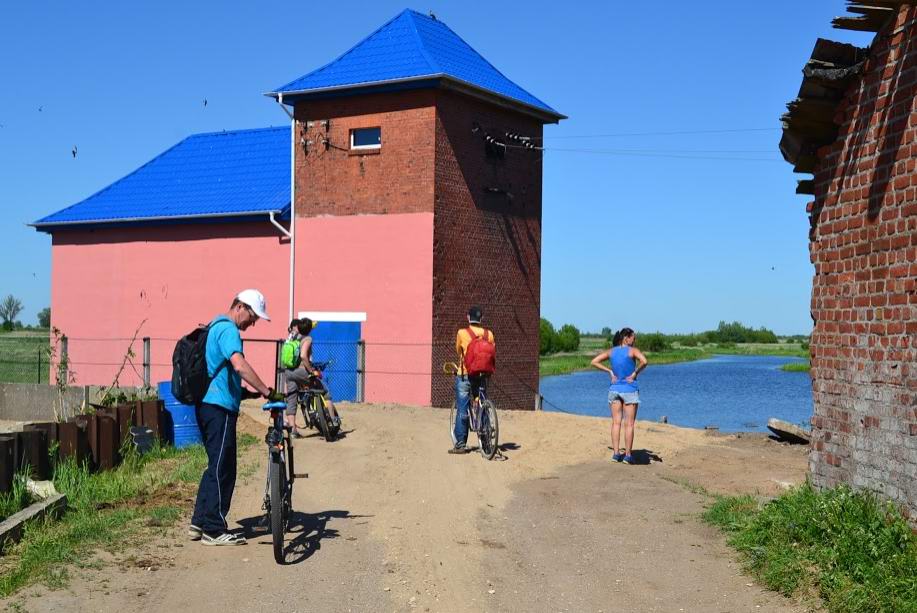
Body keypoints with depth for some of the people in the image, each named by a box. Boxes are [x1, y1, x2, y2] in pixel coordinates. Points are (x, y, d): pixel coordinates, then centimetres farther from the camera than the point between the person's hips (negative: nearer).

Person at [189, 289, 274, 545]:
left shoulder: (216, 327, 21)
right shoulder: (228, 329, -13)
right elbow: (240, 365, -29)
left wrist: (246, 393, 21)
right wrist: (266, 391, -29)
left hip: (208, 405, 10)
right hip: (219, 407, -10)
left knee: (216, 465, 17)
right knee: (222, 468, -4)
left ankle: (199, 522, 21)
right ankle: (214, 530, 1)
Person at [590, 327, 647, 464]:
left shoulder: (611, 351, 5)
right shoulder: (633, 351, -9)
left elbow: (594, 362, 5)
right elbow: (644, 361, -27)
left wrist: (609, 371, 4)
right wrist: (635, 373, -13)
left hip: (614, 389, 4)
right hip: (630, 390, -4)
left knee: (616, 423, 7)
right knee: (629, 424, 1)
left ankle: (616, 453, 5)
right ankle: (628, 455, 1)